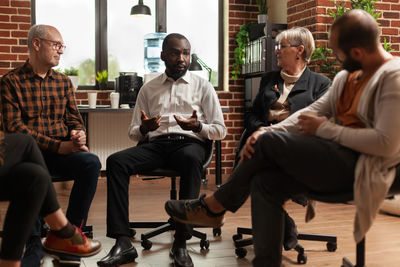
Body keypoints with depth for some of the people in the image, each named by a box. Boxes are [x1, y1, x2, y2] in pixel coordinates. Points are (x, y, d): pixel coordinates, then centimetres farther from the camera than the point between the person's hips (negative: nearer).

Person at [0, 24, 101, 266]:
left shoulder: (63, 82, 18)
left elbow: (74, 119, 16)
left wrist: (79, 134, -11)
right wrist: (57, 146, -18)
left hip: (61, 152, 4)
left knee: (91, 162, -28)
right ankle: (34, 241, -24)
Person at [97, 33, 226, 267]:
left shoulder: (203, 87, 15)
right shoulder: (148, 89, 20)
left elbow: (220, 130, 9)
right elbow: (134, 133, 18)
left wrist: (198, 126, -12)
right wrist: (144, 128, -7)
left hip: (189, 143, -2)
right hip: (155, 145, 2)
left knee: (191, 159, -40)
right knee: (116, 161, -27)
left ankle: (181, 243, -37)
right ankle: (123, 243, -30)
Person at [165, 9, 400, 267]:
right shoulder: (347, 75, 16)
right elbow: (313, 111, 11)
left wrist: (324, 129, -14)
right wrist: (268, 131, -6)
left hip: (360, 166, -8)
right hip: (336, 158, 8)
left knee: (270, 142, -17)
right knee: (264, 182, -14)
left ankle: (214, 207, 1)